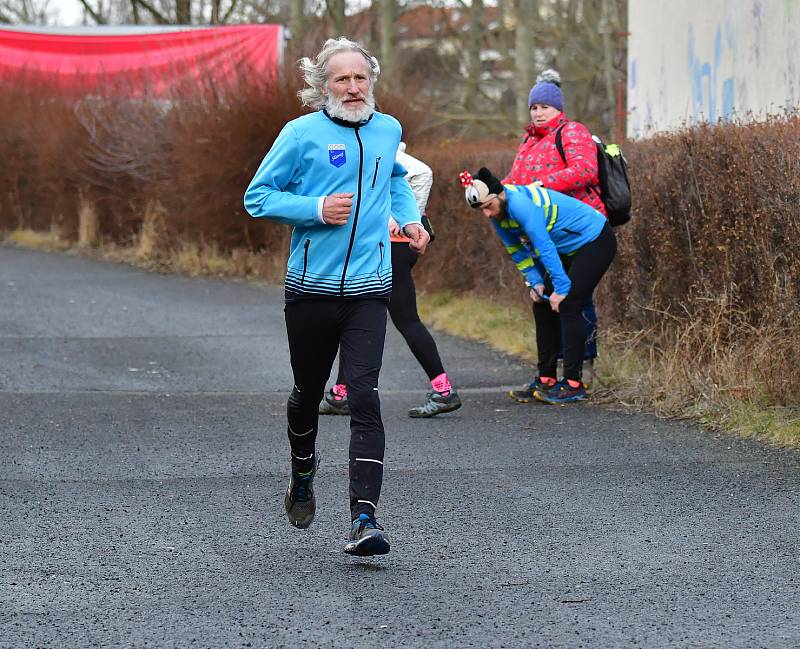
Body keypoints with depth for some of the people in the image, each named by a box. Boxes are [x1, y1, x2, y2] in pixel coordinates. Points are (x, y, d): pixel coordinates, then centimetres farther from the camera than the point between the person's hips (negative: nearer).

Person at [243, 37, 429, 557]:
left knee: (365, 399, -14)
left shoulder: (388, 130, 8)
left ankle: (364, 519, -21)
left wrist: (409, 219, 14)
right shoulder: (303, 134, -5)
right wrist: (316, 209, -16)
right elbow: (258, 196, -3)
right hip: (312, 287, -1)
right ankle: (304, 477, 47)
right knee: (308, 393, 16)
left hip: (369, 290, 1)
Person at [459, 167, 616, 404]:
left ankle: (573, 384, -13)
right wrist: (535, 282, -1)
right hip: (570, 250, 10)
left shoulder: (521, 204, -30)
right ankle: (546, 379, 11)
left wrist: (561, 287, -27)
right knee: (542, 306, 5)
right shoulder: (499, 214, -1)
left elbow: (545, 248, -29)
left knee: (567, 307, -16)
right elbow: (518, 252, 10)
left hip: (596, 241, -10)